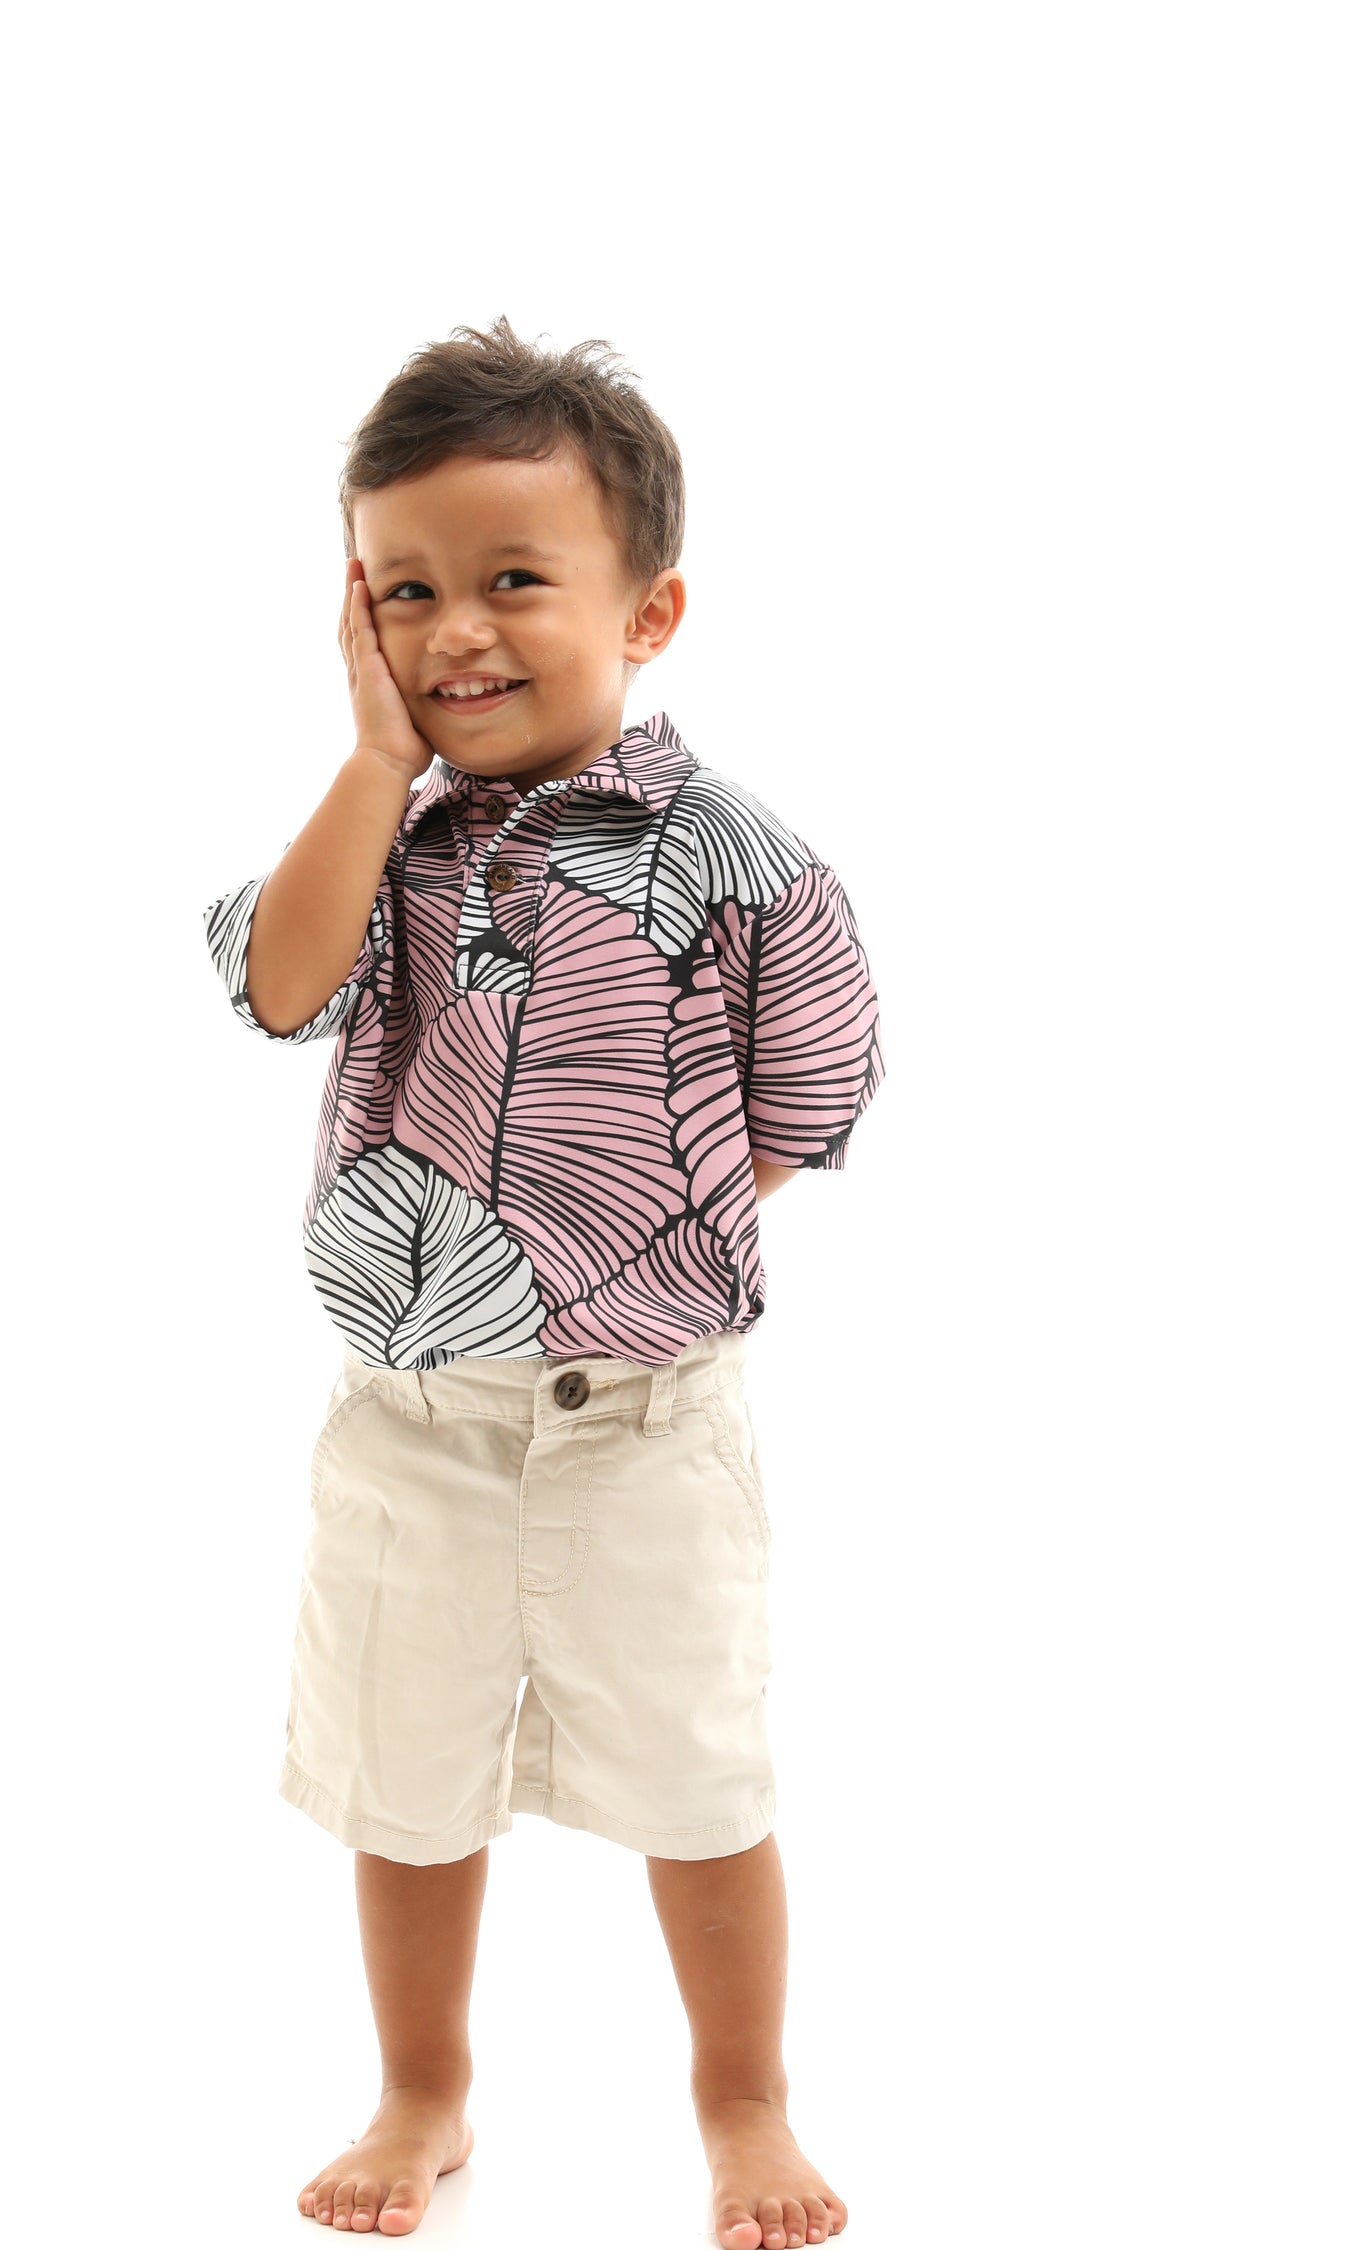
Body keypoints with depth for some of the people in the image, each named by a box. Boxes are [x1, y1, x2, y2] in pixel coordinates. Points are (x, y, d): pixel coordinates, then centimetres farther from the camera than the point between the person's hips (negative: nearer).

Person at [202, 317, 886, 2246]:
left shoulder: (725, 851, -11)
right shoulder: (383, 830, 0)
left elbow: (812, 1095, -3)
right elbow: (284, 989, -18)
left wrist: (654, 1215, -9)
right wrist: (381, 760, -19)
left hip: (644, 1423, -3)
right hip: (407, 1417, 3)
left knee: (697, 1791, 13)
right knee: (406, 1786, 18)